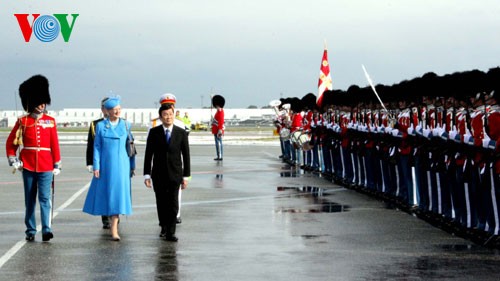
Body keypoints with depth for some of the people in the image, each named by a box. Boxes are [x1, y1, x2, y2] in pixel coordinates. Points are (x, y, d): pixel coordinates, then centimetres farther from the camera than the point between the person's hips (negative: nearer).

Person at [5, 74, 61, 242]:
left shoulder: (50, 121, 5)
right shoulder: (23, 122, 2)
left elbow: (55, 145, 6)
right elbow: (11, 143, 8)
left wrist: (57, 165, 4)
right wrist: (13, 160, -1)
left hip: (46, 166, 0)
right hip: (28, 166, 0)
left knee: (45, 198, -10)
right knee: (30, 200, 7)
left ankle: (47, 230, -14)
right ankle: (30, 231, 14)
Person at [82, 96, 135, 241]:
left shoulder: (126, 125, 5)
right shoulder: (100, 126, 1)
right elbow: (97, 147, 2)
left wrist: (132, 165, 10)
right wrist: (96, 166, -3)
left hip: (122, 165, 0)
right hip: (106, 164, 0)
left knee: (118, 194, -6)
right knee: (106, 192, 8)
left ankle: (114, 229, -7)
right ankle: (113, 222, 29)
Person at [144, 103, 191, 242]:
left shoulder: (181, 133, 0)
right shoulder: (154, 132, 0)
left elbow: (186, 155, 2)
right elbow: (148, 155, 2)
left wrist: (186, 176, 0)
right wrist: (147, 175, -2)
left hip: (175, 174, -1)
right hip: (158, 174, 1)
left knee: (173, 204, -6)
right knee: (161, 203, 10)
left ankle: (170, 232, -3)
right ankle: (164, 227, 28)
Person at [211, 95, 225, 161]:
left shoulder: (220, 111, -15)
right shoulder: (219, 111, 16)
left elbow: (221, 121, -22)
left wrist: (219, 130, -27)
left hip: (218, 131, -11)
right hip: (217, 130, 11)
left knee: (218, 143, -10)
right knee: (219, 143, 11)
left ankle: (219, 156, -10)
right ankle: (219, 156, 14)